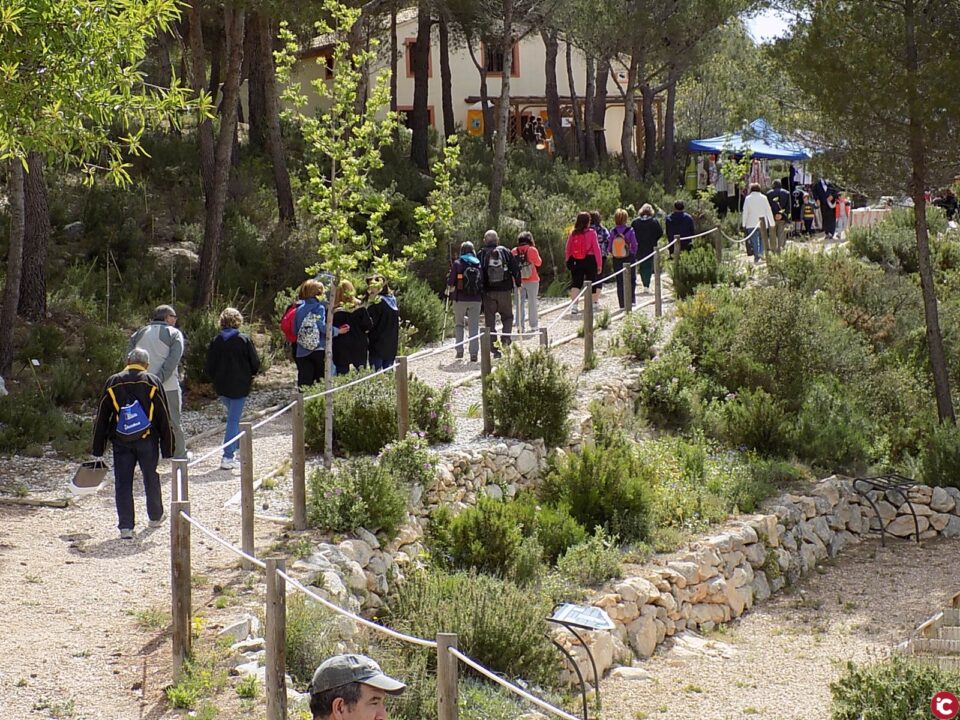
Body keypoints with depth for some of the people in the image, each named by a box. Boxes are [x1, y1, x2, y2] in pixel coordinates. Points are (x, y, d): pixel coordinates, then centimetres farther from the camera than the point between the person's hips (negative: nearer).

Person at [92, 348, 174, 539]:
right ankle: (155, 517, 34)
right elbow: (164, 418, -1)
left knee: (123, 483, 3)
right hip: (148, 441, 0)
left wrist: (98, 449, 8)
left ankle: (125, 526, -2)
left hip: (121, 442, 0)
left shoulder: (112, 383, 2)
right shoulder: (153, 383, -1)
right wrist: (167, 449, 4)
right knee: (151, 479, 18)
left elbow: (101, 418, 4)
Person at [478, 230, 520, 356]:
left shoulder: (481, 254, -1)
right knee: (507, 317, 16)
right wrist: (518, 284, 14)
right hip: (505, 290, 1)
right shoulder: (506, 252, 1)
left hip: (488, 292, -1)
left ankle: (494, 348, 3)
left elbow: (478, 273, -3)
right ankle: (505, 338, -8)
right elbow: (516, 269, 2)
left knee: (490, 320, 6)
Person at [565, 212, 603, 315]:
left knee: (575, 283, 4)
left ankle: (574, 306, -8)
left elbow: (568, 249, 4)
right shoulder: (591, 232, -8)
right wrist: (599, 263, -5)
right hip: (589, 260, -2)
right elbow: (596, 248, -9)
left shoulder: (573, 234, 0)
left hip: (576, 261, 2)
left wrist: (568, 261, 14)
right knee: (590, 282, 9)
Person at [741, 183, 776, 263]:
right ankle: (761, 252, -5)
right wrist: (772, 223, 9)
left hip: (751, 224, -1)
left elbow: (745, 212, -3)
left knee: (754, 241, 3)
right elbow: (769, 211, 3)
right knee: (762, 239, 14)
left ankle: (756, 256, -5)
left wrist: (743, 224, 4)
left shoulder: (748, 198, -3)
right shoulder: (763, 198, 0)